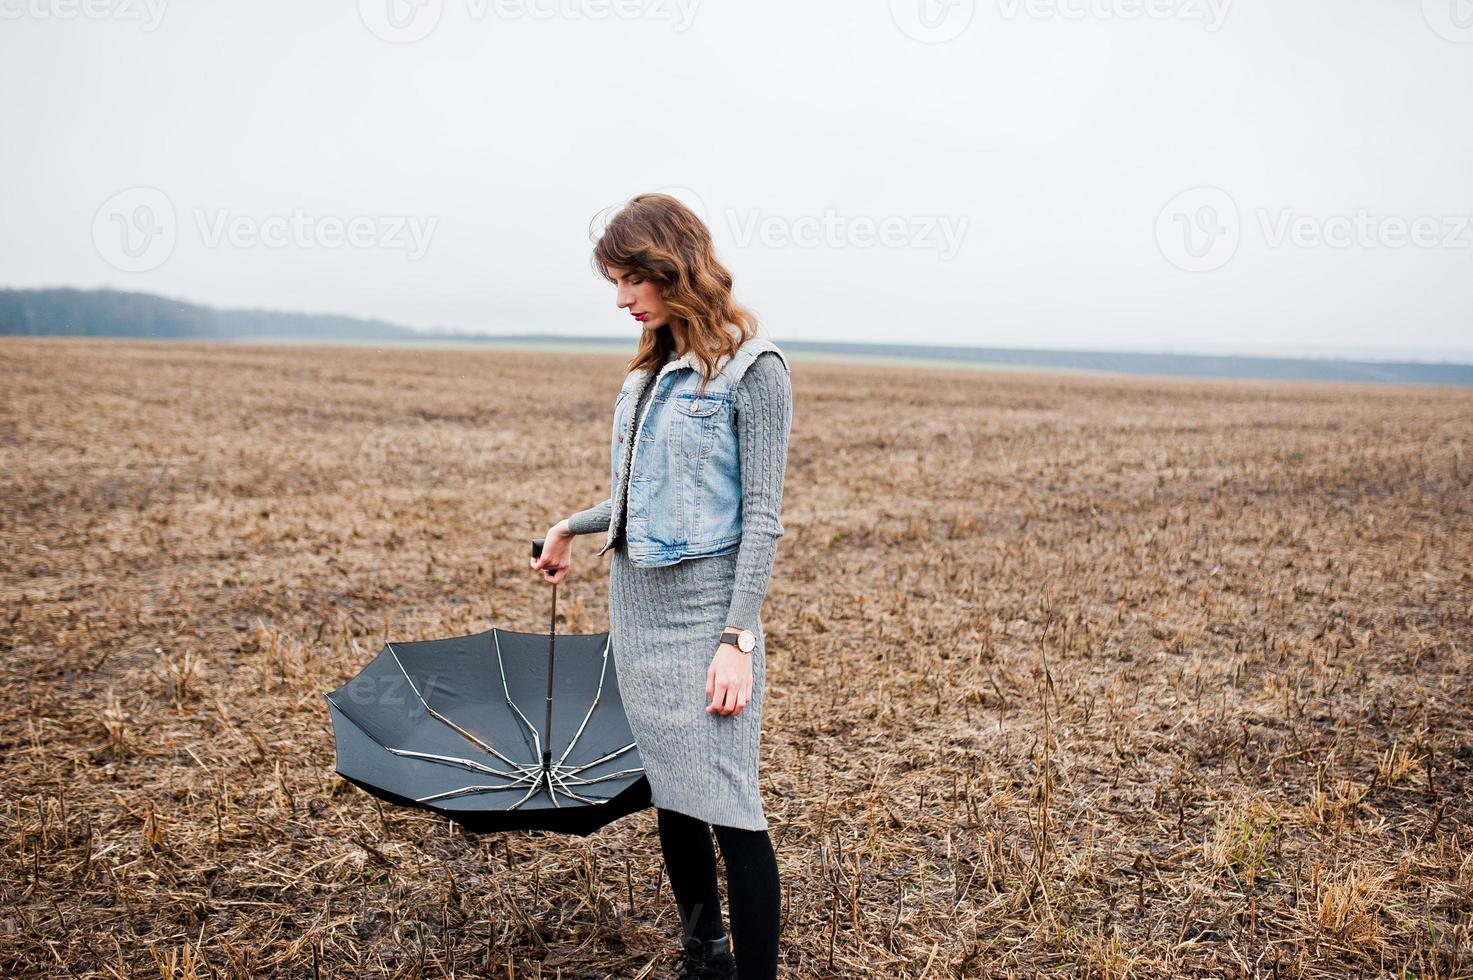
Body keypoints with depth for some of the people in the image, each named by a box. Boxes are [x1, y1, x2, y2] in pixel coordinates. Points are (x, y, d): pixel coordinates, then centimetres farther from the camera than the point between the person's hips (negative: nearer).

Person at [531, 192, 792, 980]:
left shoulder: (751, 367, -9)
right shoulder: (650, 369, 11)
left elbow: (761, 515, -11)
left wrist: (738, 638, -16)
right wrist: (572, 527, 31)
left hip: (703, 609, -7)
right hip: (635, 604, 7)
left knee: (727, 809, -4)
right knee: (670, 797, 13)